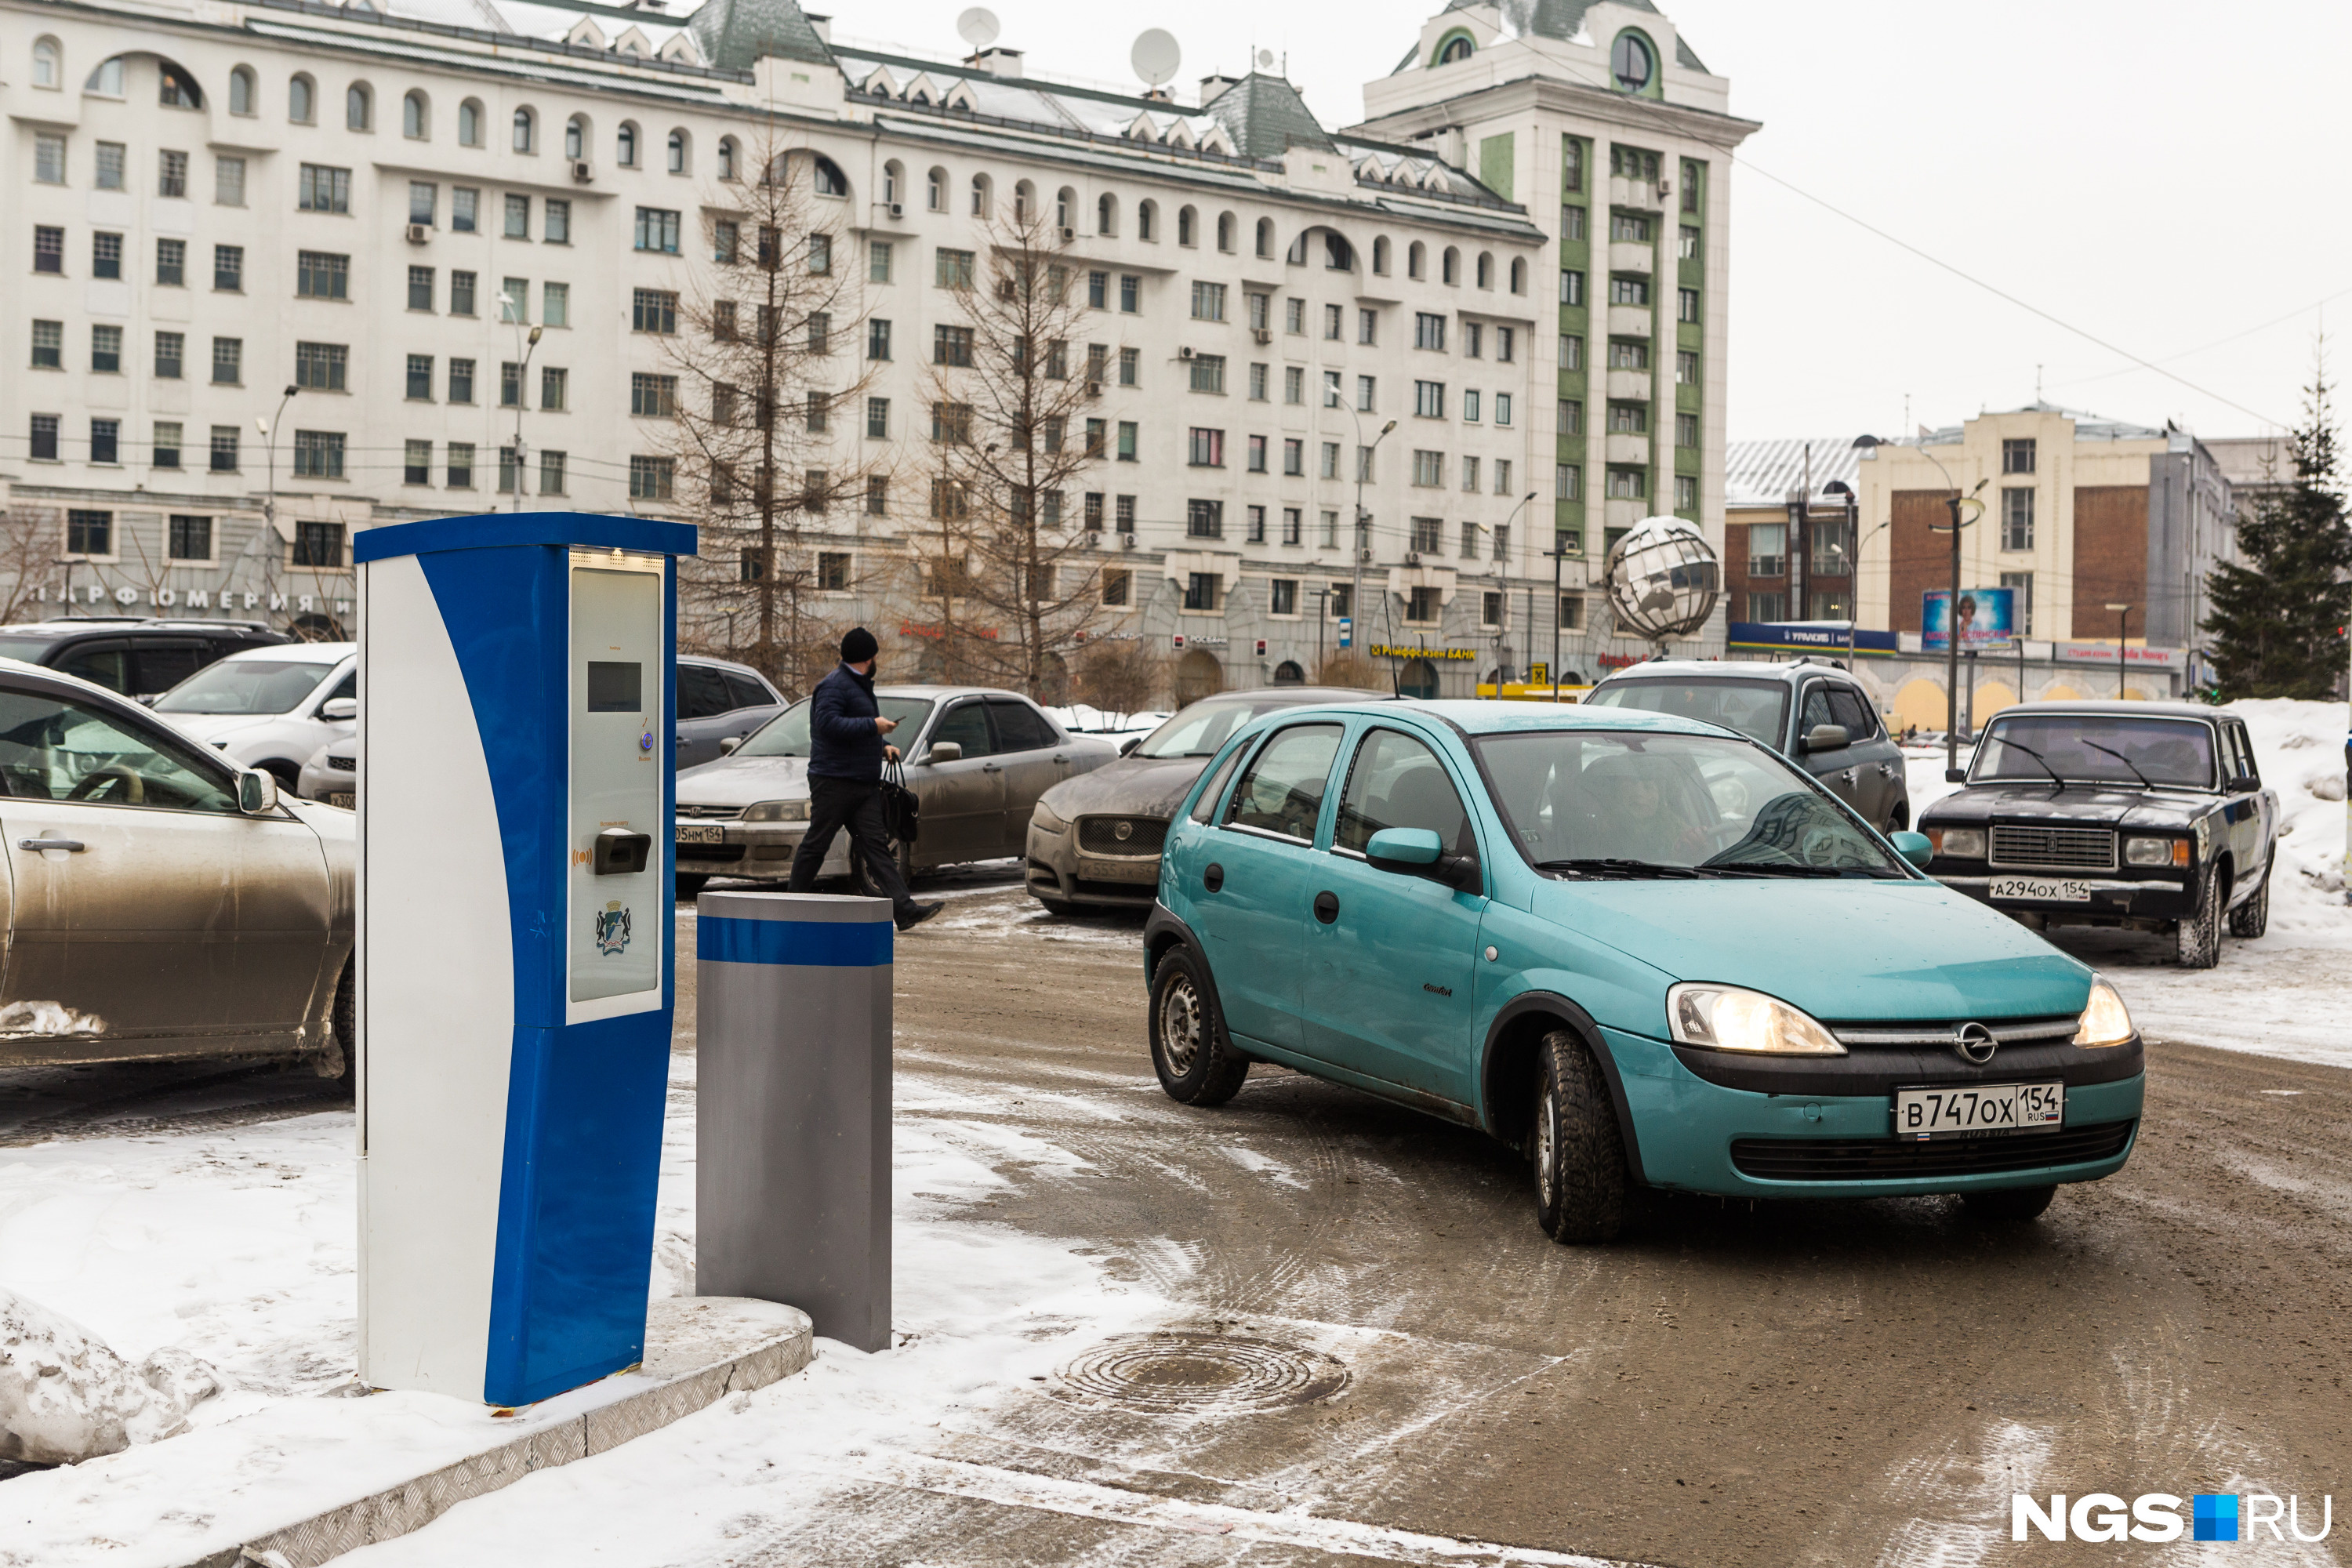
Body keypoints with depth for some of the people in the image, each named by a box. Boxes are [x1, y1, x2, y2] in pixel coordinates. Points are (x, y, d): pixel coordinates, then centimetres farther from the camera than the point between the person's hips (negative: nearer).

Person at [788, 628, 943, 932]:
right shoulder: (835, 685, -11)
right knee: (816, 843, -1)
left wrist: (883, 746, 15)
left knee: (875, 844, 0)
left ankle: (904, 909, -9)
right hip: (833, 780, -9)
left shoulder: (860, 686, 22)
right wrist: (874, 726, -22)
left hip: (864, 783, 9)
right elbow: (829, 723, -25)